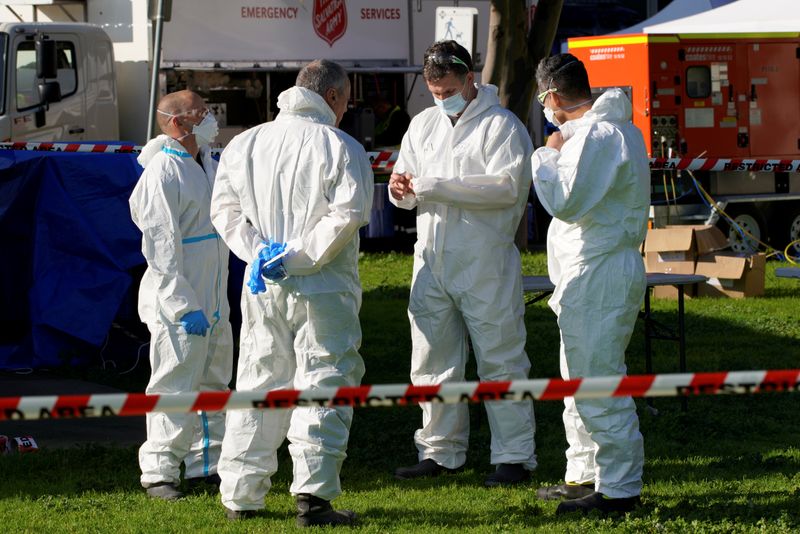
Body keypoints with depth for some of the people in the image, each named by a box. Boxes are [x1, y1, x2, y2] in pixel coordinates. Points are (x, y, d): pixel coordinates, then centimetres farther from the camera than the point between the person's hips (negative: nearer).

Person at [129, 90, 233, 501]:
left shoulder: (206, 162, 11)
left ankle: (206, 464, 25)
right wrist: (184, 306, -24)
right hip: (178, 299, -9)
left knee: (213, 382, 15)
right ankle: (159, 471, 1)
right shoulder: (163, 174, -17)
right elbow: (161, 246, -21)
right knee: (176, 388, -6)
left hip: (213, 297, 9)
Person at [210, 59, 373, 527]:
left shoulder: (245, 143, 8)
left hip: (262, 290, 5)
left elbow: (225, 208, 5)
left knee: (257, 385, 13)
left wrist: (258, 251, -3)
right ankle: (313, 495, -9)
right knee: (322, 386, -1)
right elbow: (348, 213, -17)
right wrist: (298, 256, -15)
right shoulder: (341, 147, -7)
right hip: (323, 290, -5)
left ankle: (241, 495, 15)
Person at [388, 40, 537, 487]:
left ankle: (515, 455, 3)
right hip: (431, 260, 7)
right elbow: (409, 192, 20)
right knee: (432, 362, 10)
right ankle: (440, 451, 19)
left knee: (500, 360, -2)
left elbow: (506, 185, -19)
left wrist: (434, 186, -21)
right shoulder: (423, 125, 16)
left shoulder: (500, 125, -5)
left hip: (484, 263, -6)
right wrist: (401, 189, -7)